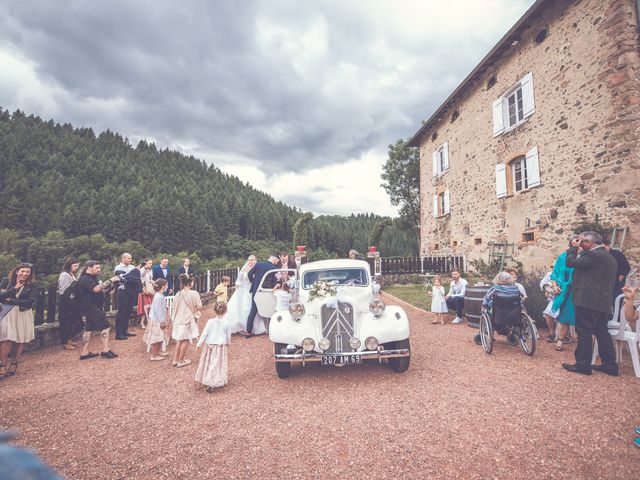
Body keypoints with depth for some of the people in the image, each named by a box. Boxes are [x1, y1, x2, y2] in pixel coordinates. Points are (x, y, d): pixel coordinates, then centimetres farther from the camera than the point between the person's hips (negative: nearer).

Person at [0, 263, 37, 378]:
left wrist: (11, 301, -10)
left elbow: (30, 301, -7)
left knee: (21, 340, 3)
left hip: (24, 314, 1)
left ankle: (14, 365, 17)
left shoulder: (32, 285, 2)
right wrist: (15, 287, -12)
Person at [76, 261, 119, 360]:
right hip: (91, 307, -10)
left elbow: (103, 292, 15)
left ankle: (84, 353, 17)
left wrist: (113, 285, 0)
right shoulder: (85, 279, -14)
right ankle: (105, 351, -10)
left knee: (89, 329, 12)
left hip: (93, 307, 10)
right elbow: (96, 289, -31)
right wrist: (110, 280, -28)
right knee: (105, 326, -11)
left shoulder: (92, 278, 18)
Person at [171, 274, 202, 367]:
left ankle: (175, 360, 26)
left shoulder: (178, 294, -1)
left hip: (178, 320, 6)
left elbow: (174, 306, 7)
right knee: (185, 340, 6)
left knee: (179, 340, 18)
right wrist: (199, 299, 6)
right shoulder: (194, 293, -16)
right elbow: (199, 306, -12)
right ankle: (181, 361, 15)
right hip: (189, 320, -6)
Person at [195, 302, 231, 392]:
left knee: (208, 363, 16)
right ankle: (211, 384, 1)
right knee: (218, 364, 6)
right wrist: (228, 343, 23)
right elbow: (228, 336, 3)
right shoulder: (226, 323, -8)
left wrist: (199, 344, 2)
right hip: (221, 346, -1)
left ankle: (206, 381, 28)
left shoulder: (210, 321, -10)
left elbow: (204, 334, -9)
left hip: (210, 345, 1)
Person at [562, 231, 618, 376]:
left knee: (584, 333, -3)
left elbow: (570, 262, -14)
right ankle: (609, 365, 21)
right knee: (602, 332, 15)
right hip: (603, 303, 10)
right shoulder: (610, 258, 17)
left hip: (588, 302, -9)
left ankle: (583, 365, 2)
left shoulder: (593, 254, -14)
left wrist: (574, 247, -2)